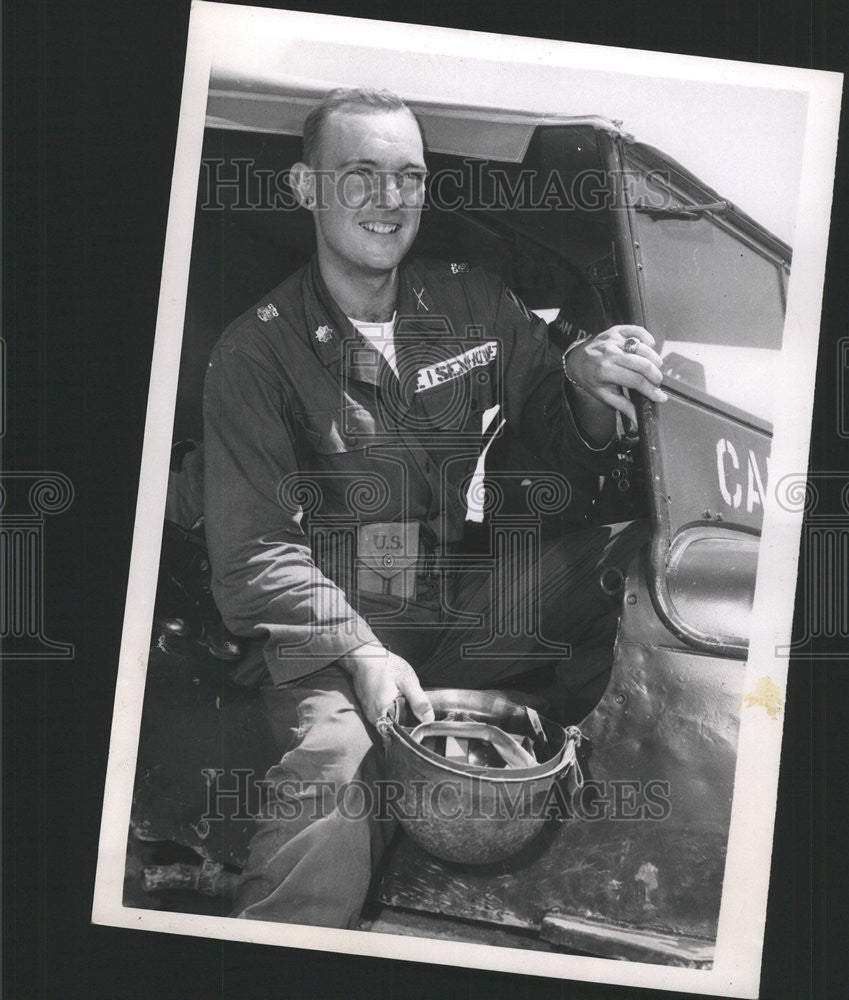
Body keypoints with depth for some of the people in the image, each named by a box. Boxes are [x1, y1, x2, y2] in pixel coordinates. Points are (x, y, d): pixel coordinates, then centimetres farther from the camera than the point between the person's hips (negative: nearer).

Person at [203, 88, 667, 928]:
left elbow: (570, 455, 11)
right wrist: (359, 650, -23)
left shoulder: (476, 305, 10)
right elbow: (253, 545, -6)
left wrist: (584, 384, -15)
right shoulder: (256, 351, 0)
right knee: (336, 765, -37)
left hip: (470, 607, 4)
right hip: (330, 632, -4)